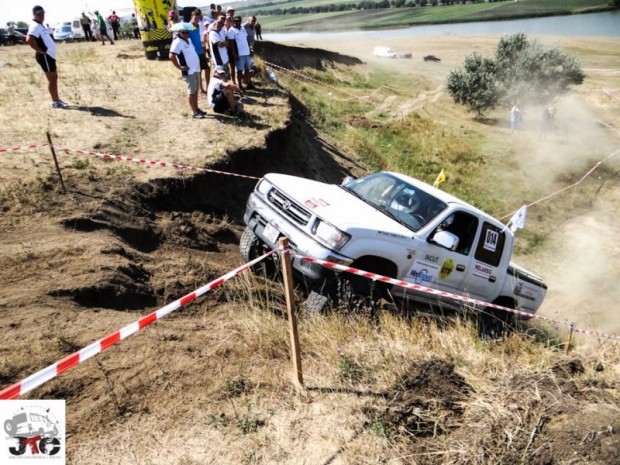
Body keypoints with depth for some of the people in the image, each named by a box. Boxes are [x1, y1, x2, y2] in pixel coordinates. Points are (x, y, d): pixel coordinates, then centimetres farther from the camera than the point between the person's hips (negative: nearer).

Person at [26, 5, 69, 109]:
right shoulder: (35, 26, -16)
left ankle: (57, 99, 22)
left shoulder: (40, 25, 15)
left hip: (49, 55, 10)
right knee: (51, 78, -6)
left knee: (54, 77, 15)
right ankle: (55, 102, -2)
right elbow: (29, 40, -28)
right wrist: (41, 51, -21)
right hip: (45, 56, -10)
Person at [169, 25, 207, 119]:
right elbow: (171, 56, -22)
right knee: (191, 91, -3)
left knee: (196, 90, 15)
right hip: (188, 71, -9)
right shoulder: (177, 42, -14)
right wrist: (180, 67, -18)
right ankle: (194, 112, 4)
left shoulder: (188, 40, 12)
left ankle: (196, 109, 26)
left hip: (196, 68, 9)